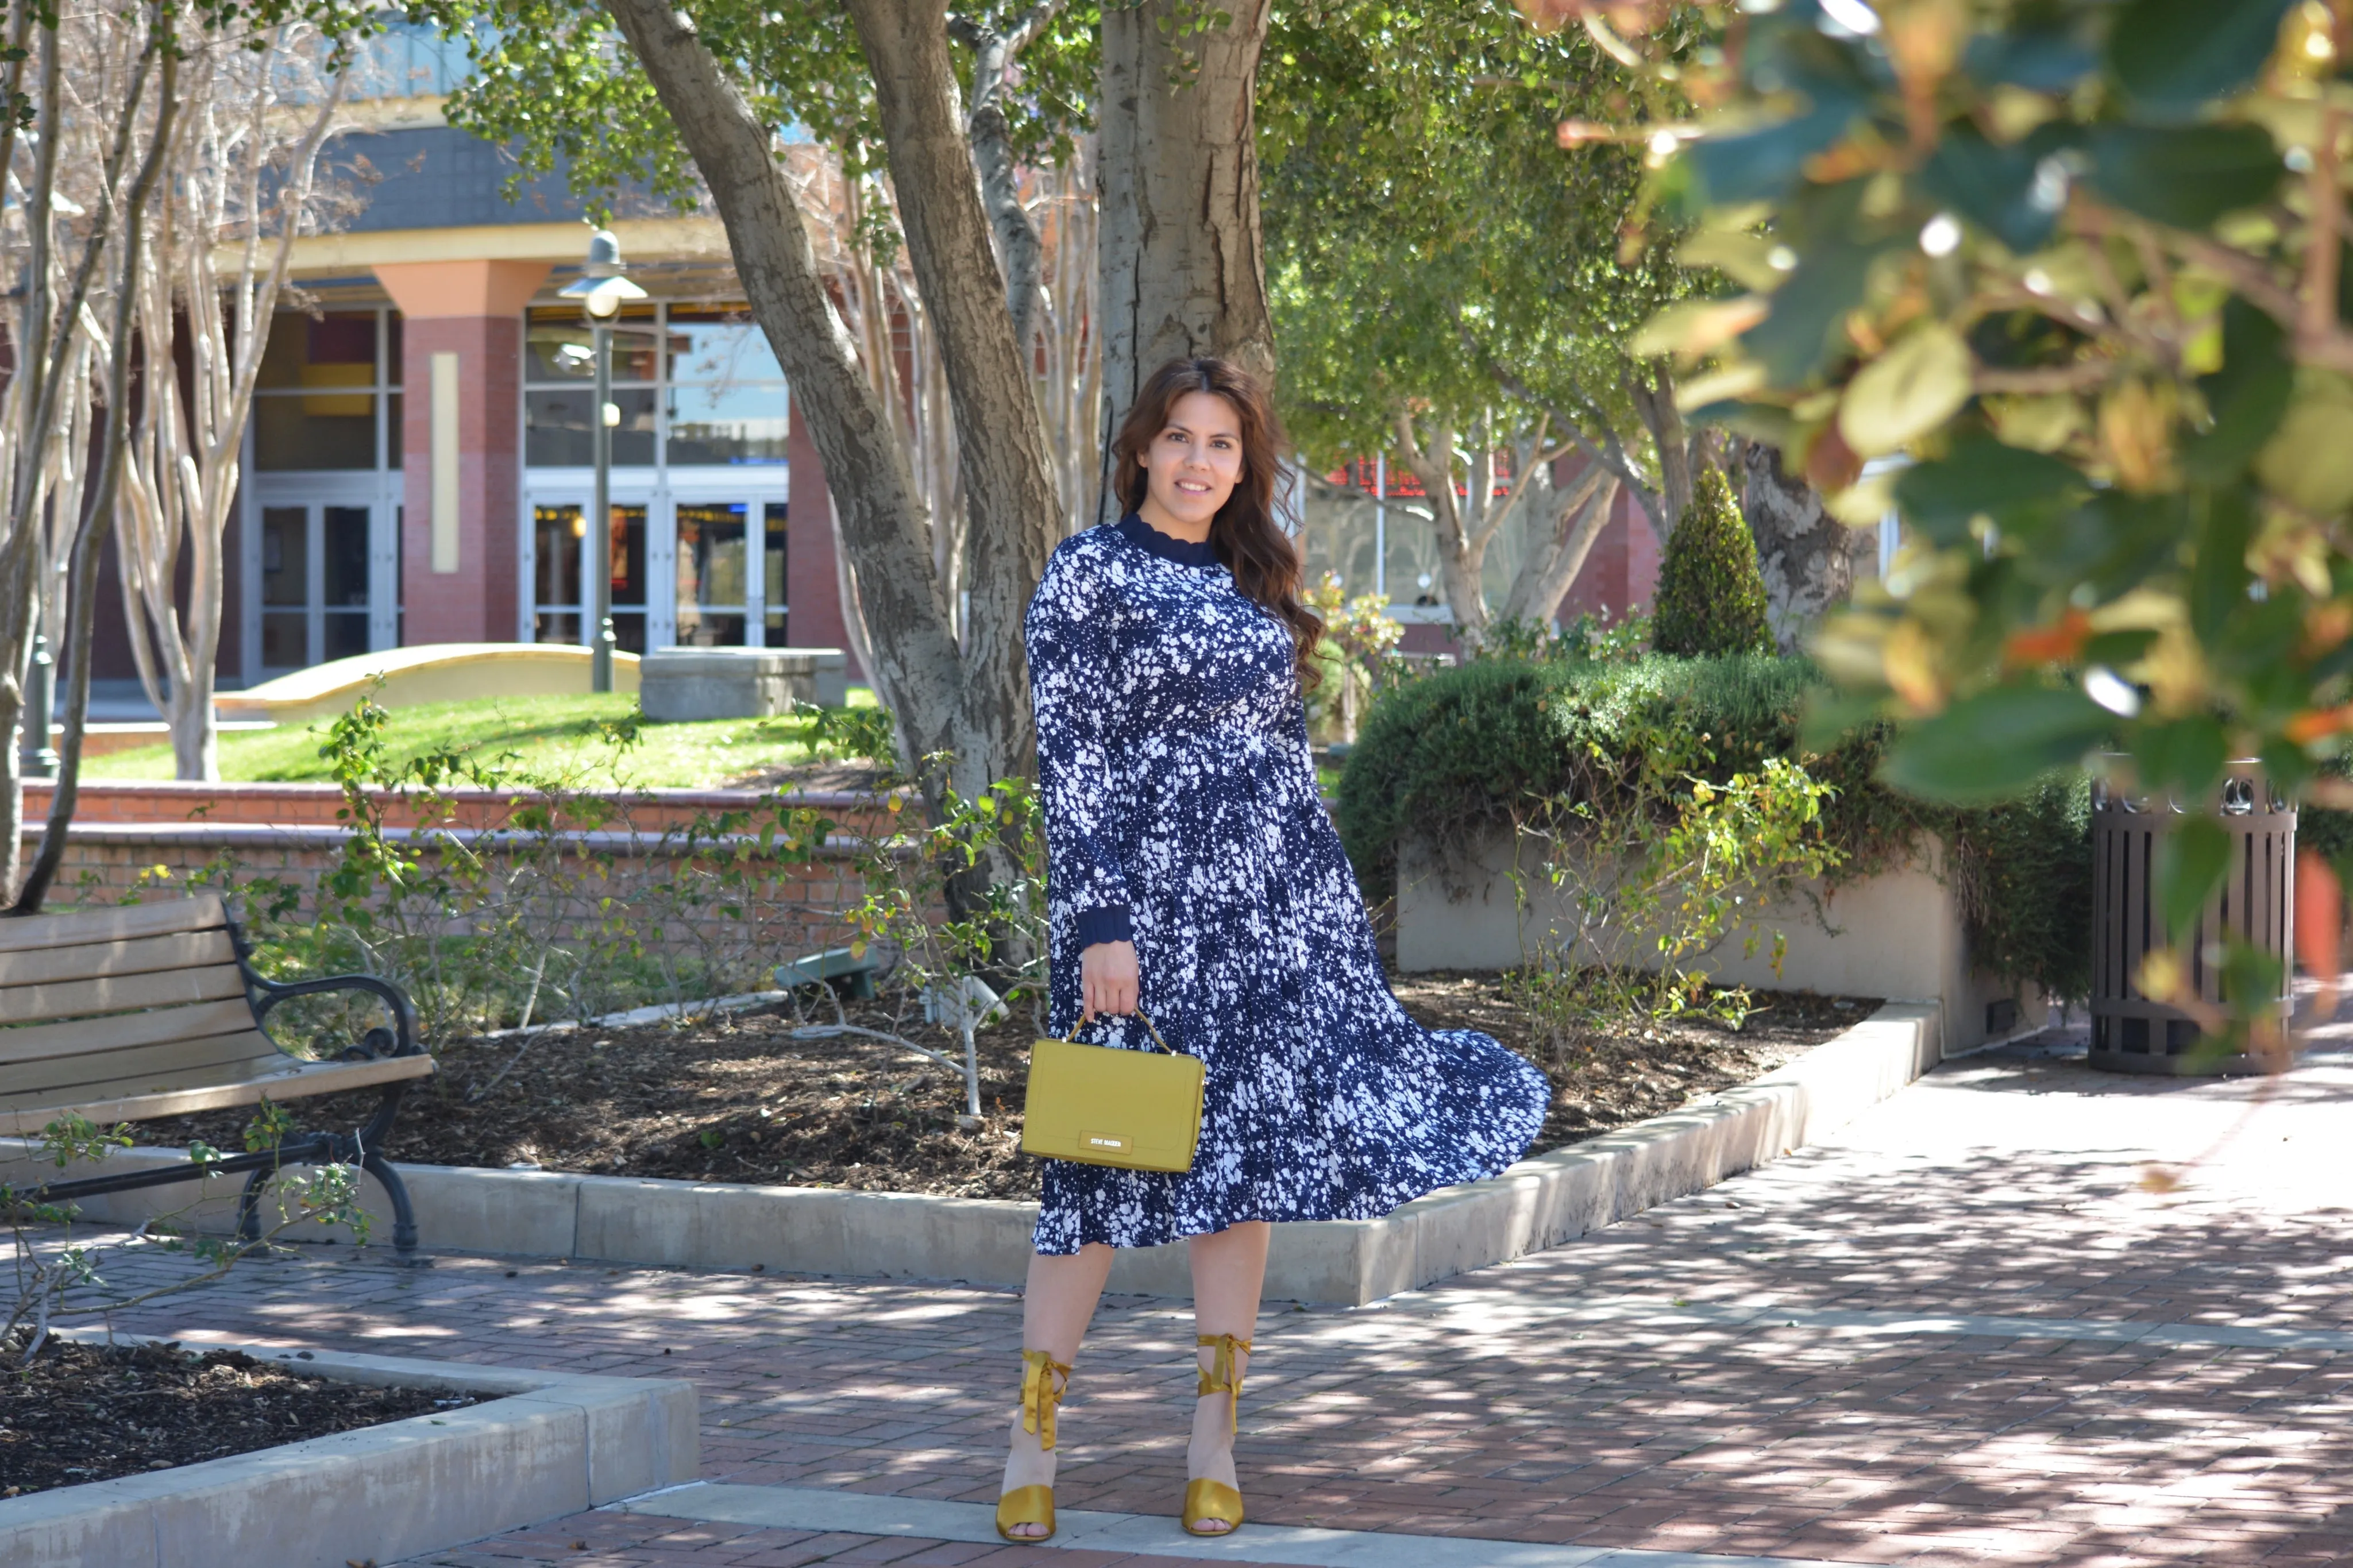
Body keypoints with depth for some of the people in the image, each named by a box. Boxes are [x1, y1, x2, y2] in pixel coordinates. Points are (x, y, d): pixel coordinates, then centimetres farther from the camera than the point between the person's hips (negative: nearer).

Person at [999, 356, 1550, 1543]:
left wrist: (1331, 906, 15)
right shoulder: (1088, 575, -4)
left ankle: (1215, 1444, 13)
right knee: (1111, 1161, -4)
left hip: (1275, 906, 6)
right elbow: (1068, 763, -9)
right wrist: (1101, 926, -17)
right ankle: (1031, 1441, 5)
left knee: (1250, 1155, 6)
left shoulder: (1256, 580, 14)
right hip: (1147, 894, -5)